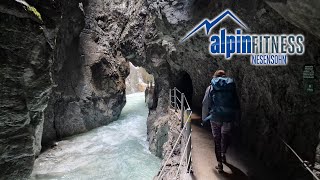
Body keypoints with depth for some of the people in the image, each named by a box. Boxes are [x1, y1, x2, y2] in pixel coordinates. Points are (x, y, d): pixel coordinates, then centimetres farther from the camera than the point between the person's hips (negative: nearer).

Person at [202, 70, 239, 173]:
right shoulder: (231, 87, 5)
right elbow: (236, 103, 6)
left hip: (215, 117, -2)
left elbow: (205, 104, -2)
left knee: (217, 138, 10)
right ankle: (223, 154, 40)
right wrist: (234, 116, 16)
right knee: (226, 135, 25)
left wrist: (204, 118, 7)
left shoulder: (211, 88, 0)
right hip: (229, 117, 2)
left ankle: (219, 163, 12)